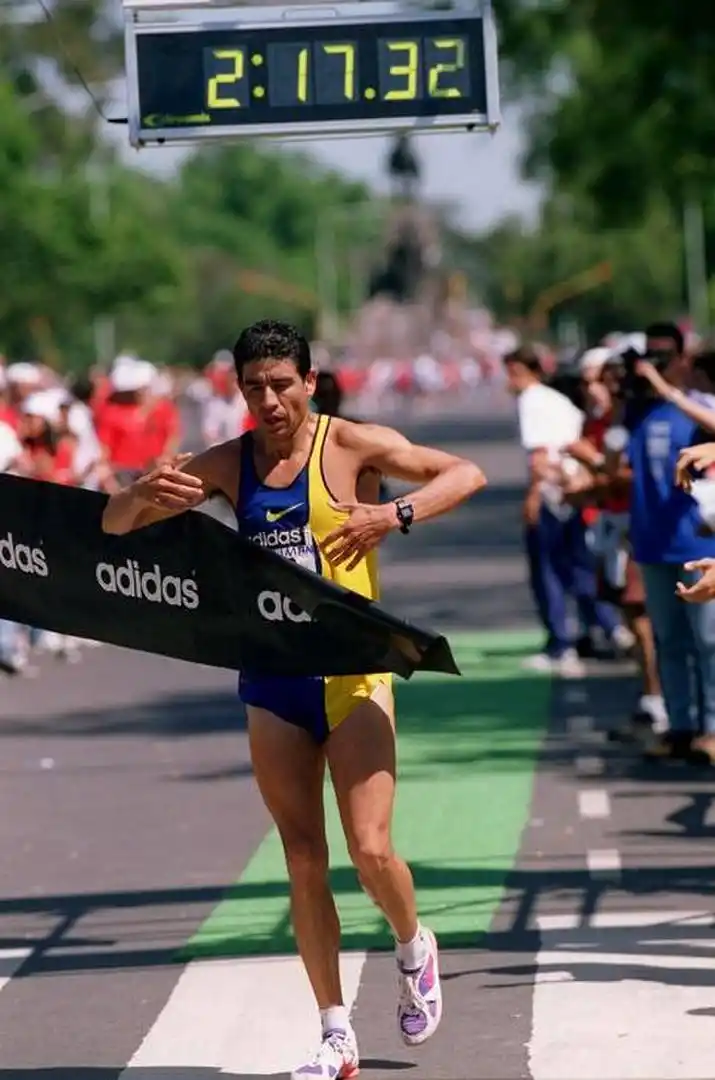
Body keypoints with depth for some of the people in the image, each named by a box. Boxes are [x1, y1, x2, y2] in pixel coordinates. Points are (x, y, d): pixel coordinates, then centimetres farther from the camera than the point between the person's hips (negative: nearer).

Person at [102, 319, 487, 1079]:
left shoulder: (351, 445, -6)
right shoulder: (227, 465, 5)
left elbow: (465, 474, -15)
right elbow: (115, 523, 7)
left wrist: (396, 515, -31)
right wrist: (147, 493, -17)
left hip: (351, 670, -3)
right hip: (271, 679, 4)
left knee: (370, 849, -11)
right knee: (303, 861, 3)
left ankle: (414, 948, 22)